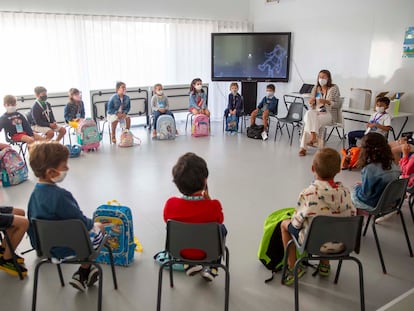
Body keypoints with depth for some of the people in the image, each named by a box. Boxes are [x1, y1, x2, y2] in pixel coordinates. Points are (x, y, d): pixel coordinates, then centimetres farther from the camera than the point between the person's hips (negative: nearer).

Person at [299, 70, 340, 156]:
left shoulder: (334, 88, 4)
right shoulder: (316, 88, 14)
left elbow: (337, 103, 0)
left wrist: (327, 101, -17)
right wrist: (312, 102, -8)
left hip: (327, 113, -3)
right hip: (315, 112, 3)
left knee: (310, 122, -33)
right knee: (309, 113, -36)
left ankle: (304, 147, -32)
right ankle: (313, 137, -39)